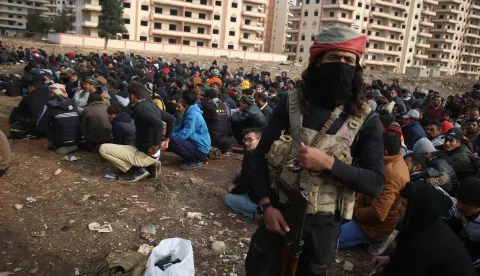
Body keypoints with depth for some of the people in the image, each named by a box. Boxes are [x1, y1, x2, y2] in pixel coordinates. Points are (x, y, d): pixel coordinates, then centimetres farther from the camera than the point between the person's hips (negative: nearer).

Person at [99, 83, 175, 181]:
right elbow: (171, 119, 14)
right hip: (154, 154, 9)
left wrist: (155, 147, -28)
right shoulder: (152, 105, 5)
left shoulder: (139, 108, -21)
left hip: (145, 154, -9)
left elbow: (158, 124, -38)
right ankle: (150, 167, 11)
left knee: (103, 148, -4)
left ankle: (137, 170, -5)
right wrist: (166, 140, 15)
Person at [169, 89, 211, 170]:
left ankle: (195, 161, -11)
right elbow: (181, 127, 14)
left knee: (173, 141, -25)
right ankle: (193, 157, 12)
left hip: (201, 150, -10)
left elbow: (184, 134, -25)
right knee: (174, 136, 14)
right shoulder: (189, 112, 9)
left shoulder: (193, 115, -22)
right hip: (196, 143, 10)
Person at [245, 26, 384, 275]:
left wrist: (328, 163, -24)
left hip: (323, 224, 0)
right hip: (278, 213, 1)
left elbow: (375, 183, -10)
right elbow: (260, 154, -2)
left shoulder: (366, 120, -7)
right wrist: (265, 205, -12)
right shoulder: (292, 104, -5)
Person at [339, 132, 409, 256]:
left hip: (378, 224, -10)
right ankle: (378, 237, 10)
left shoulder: (391, 175, -33)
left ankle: (379, 238, -2)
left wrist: (355, 212, -18)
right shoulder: (395, 162, -1)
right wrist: (355, 203, -1)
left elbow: (377, 213, -35)